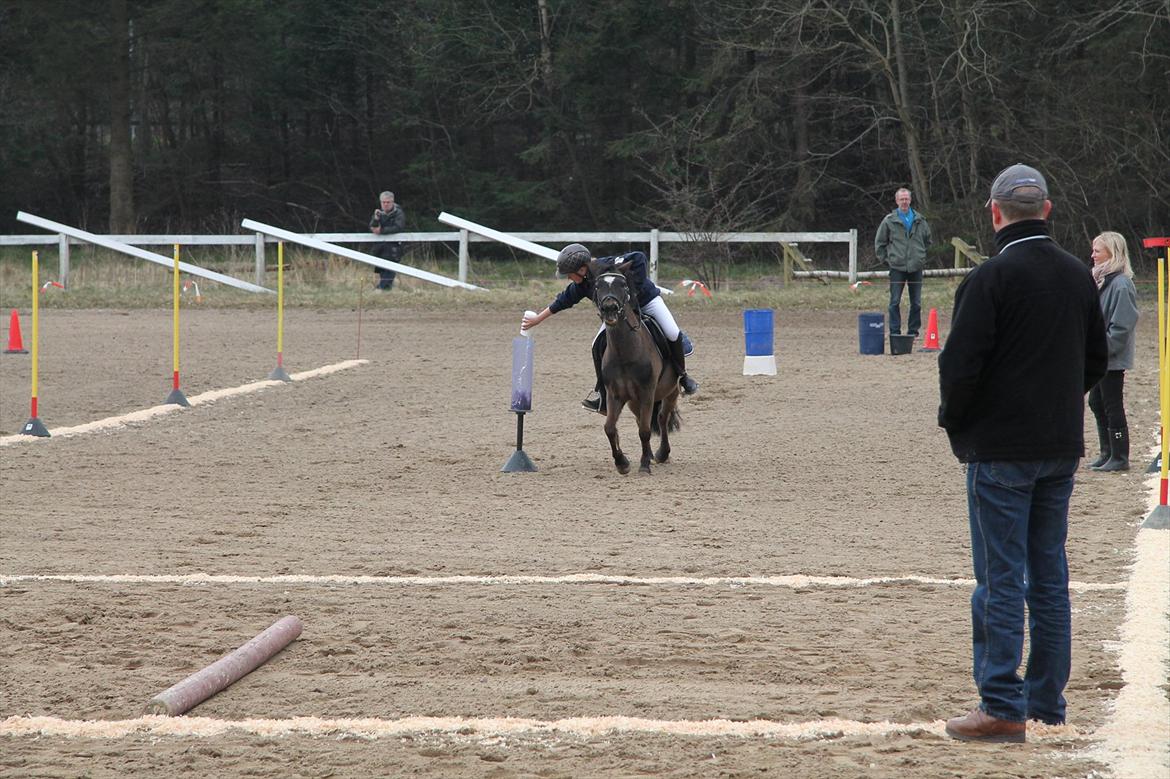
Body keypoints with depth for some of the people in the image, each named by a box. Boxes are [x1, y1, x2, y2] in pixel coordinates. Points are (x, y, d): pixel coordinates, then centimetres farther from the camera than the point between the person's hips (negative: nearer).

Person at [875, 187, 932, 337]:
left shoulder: (920, 220, 7)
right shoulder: (889, 221, 0)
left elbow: (927, 240, 21)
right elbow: (879, 243, 7)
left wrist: (922, 257, 14)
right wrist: (886, 259, 1)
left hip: (916, 267, 3)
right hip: (897, 268, -2)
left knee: (916, 302, 5)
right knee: (895, 301, -4)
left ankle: (913, 330, 13)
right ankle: (894, 331, 0)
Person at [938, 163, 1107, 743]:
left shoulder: (992, 278, -14)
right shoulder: (1078, 276, 7)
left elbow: (961, 363, -16)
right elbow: (1097, 360, 15)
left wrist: (953, 418, 1)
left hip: (1001, 449, -6)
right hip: (1062, 446, 6)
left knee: (1001, 579, -4)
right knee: (1049, 576, 12)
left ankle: (1002, 709, -5)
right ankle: (1047, 702, 16)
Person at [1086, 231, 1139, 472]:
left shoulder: (1121, 284, -17)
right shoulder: (1100, 280, 11)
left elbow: (1121, 326, -20)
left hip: (1113, 359, -9)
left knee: (1112, 407, -3)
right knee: (1096, 403, 15)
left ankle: (1120, 457, 5)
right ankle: (1107, 452, 24)